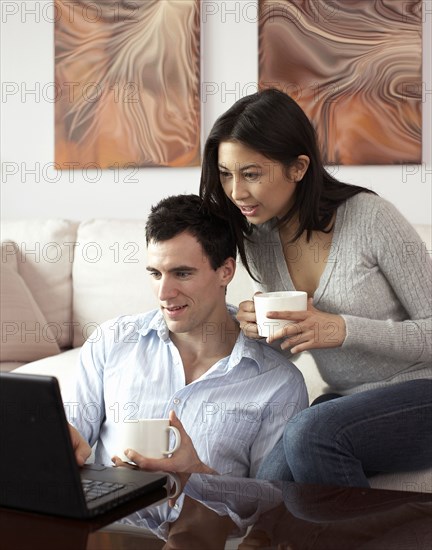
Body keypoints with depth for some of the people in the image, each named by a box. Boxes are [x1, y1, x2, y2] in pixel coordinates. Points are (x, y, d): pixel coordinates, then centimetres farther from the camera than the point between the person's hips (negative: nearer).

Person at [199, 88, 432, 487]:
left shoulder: (370, 217, -16)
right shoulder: (258, 238, 3)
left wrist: (342, 330, -26)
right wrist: (261, 325, -9)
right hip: (348, 401, 5)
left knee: (309, 432, -31)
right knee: (273, 480, -25)